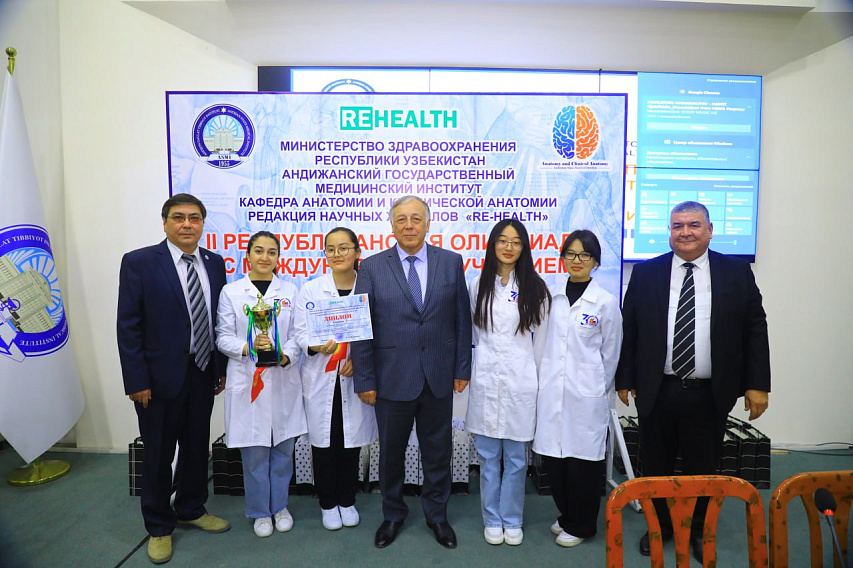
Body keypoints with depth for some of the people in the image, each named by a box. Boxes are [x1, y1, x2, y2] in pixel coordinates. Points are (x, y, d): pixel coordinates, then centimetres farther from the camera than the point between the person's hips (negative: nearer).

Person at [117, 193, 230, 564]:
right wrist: (137, 381, -13)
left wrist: (221, 368, 5)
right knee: (158, 454, 11)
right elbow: (128, 327, -10)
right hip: (160, 378, -4)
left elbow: (218, 319, 7)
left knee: (197, 448, 18)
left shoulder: (214, 263, 4)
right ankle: (159, 527, 31)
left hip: (203, 375, 4)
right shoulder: (138, 262, -9)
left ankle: (191, 510, 40)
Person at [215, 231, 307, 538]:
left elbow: (297, 334, 3)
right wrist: (248, 348, -18)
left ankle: (279, 505, 28)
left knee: (283, 447, 9)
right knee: (254, 450, 6)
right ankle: (260, 511, 24)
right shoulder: (231, 291, 3)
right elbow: (223, 337, 0)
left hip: (283, 379, 2)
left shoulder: (289, 291, 7)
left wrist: (285, 356, -16)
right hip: (247, 380, -1)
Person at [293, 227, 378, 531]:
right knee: (323, 441, 8)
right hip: (321, 378, 0)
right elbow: (301, 332, -3)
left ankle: (347, 501, 31)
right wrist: (317, 346, -24)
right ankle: (328, 503, 28)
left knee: (351, 440, 10)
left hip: (355, 377, 0)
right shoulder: (311, 290, 1)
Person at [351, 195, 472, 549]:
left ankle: (437, 515, 38)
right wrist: (364, 380, -5)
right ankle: (393, 515, 39)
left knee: (438, 451, 15)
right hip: (392, 378, 0)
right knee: (391, 452, 16)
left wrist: (462, 368, 2)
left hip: (439, 377, 1)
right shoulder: (372, 268, -4)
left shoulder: (451, 262, 0)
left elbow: (462, 320, 2)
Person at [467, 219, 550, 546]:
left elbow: (541, 334, 6)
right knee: (488, 456, 10)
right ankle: (492, 520, 26)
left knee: (516, 458, 9)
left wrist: (521, 357, 5)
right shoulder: (478, 286, 4)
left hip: (520, 381, -1)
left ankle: (512, 520, 27)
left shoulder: (535, 288, 0)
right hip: (486, 381, 1)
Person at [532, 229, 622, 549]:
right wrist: (541, 379, 9)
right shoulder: (550, 295, 3)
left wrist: (601, 391, 8)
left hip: (586, 393, -3)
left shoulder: (606, 302, -3)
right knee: (552, 456, 9)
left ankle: (580, 526, 27)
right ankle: (566, 516, 33)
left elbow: (610, 354, 4)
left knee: (583, 459, 5)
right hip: (550, 390, 3)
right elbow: (542, 342, 9)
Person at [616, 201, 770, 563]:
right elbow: (628, 329, 1)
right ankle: (659, 526, 35)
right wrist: (625, 379, 0)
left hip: (710, 395, 0)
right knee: (655, 467, 14)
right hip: (656, 392, 0)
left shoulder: (736, 272, 1)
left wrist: (757, 384, -3)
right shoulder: (646, 273, 1)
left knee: (702, 469, 15)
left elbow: (755, 329, 2)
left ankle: (697, 531, 37)